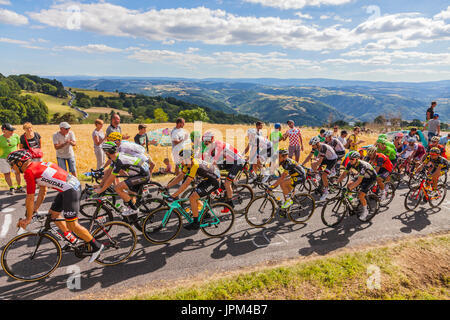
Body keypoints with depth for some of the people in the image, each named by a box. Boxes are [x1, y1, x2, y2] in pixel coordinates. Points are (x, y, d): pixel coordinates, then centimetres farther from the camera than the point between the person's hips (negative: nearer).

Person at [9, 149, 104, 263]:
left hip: (71, 190, -10)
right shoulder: (37, 166, 19)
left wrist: (28, 219, 6)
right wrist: (35, 209, 27)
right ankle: (72, 240, 32)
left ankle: (97, 246, 6)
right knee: (53, 213, 22)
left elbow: (30, 199, -5)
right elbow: (42, 192, 25)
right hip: (74, 184, 10)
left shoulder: (28, 172, -9)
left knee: (72, 225, -4)